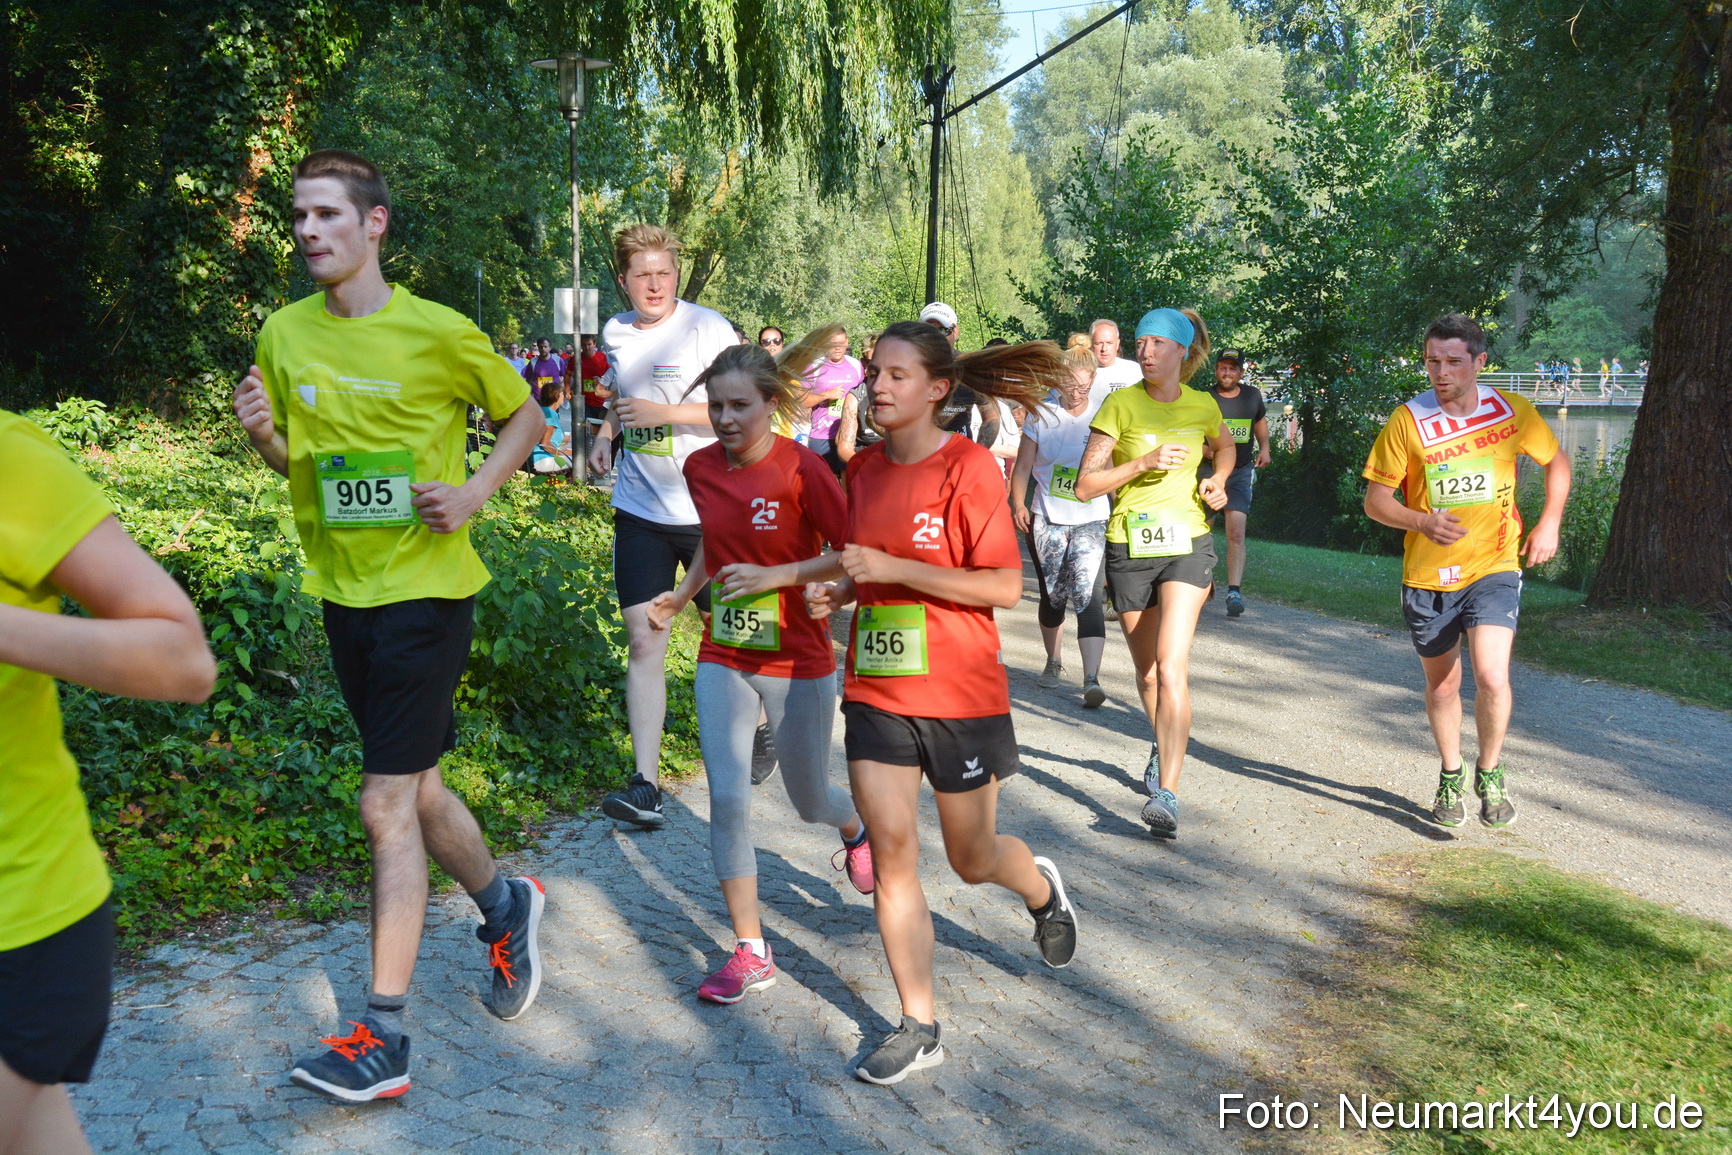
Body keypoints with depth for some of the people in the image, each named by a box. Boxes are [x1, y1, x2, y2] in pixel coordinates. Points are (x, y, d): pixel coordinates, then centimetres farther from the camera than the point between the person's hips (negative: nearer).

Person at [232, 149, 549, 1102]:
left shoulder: (438, 333, -10)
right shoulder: (285, 334, 4)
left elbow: (524, 415, 3)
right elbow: (294, 462, 13)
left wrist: (475, 492, -13)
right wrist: (262, 433, -9)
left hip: (426, 588, -6)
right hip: (343, 592, 6)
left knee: (387, 804, -6)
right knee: (412, 785, 17)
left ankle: (382, 1040, 3)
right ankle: (504, 906, 43)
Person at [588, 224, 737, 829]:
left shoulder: (707, 328, -11)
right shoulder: (615, 332, 8)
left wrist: (661, 412, -22)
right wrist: (607, 431, 9)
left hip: (708, 508, -4)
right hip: (639, 509, 4)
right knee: (643, 639, -4)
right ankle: (646, 785, -3)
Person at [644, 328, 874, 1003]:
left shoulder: (801, 469, -17)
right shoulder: (700, 467, -1)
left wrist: (775, 576, -24)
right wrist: (681, 596, 4)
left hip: (798, 661, -4)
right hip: (723, 657, 4)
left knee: (808, 799, 13)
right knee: (727, 798, -4)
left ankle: (857, 830, 51)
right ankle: (751, 954, 9)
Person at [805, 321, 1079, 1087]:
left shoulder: (968, 466, -14)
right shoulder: (864, 468, 5)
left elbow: (1006, 586, -17)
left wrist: (894, 569, -23)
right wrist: (838, 590, -1)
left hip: (960, 693, -5)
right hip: (877, 689, 5)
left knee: (972, 859, 12)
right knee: (892, 853, 2)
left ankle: (1042, 887, 47)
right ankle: (918, 1028, 15)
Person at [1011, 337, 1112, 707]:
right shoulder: (1042, 415, 2)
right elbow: (1023, 465, 4)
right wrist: (1018, 504, -9)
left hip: (1092, 521, -2)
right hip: (1047, 519, 2)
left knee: (1087, 596, -15)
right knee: (1052, 596, 12)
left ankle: (1091, 680, -20)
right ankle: (1054, 662, 35)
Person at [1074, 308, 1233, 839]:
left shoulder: (1203, 406, 3)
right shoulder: (1121, 405, -4)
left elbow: (1225, 445, 26)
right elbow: (1085, 485, -7)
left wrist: (1218, 481, 6)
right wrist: (1144, 462, -18)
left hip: (1187, 544, 0)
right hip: (1129, 546, 1)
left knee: (1171, 668, -18)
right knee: (1147, 672, 15)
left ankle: (1167, 794, -19)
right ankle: (1164, 747, 45)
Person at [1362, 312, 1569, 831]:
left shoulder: (1513, 412, -2)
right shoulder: (1407, 421, -7)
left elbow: (1556, 461, 15)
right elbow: (1375, 499, -4)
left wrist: (1549, 523, 2)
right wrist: (1421, 521, -22)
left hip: (1495, 566, -1)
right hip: (1428, 574, 1)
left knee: (1491, 678, -18)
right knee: (1441, 684, 14)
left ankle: (1489, 773, 9)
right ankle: (1450, 777, 37)